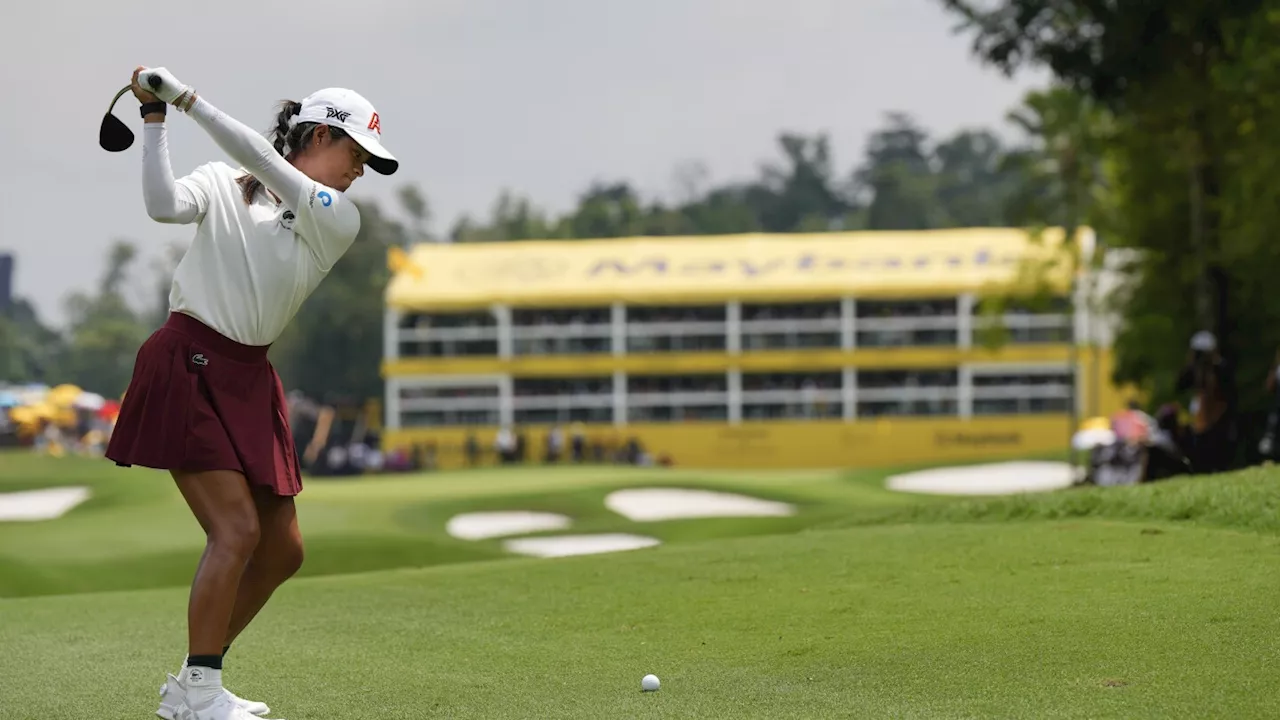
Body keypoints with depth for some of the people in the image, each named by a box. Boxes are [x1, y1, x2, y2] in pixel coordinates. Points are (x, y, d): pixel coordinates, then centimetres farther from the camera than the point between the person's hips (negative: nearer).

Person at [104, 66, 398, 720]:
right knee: (237, 528, -18)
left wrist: (185, 96, -13)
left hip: (249, 378, 6)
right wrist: (155, 118, -15)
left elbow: (263, 162, -8)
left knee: (283, 549, 6)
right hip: (187, 365, -6)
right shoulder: (221, 183, 1)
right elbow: (164, 206, -18)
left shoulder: (339, 220, 6)